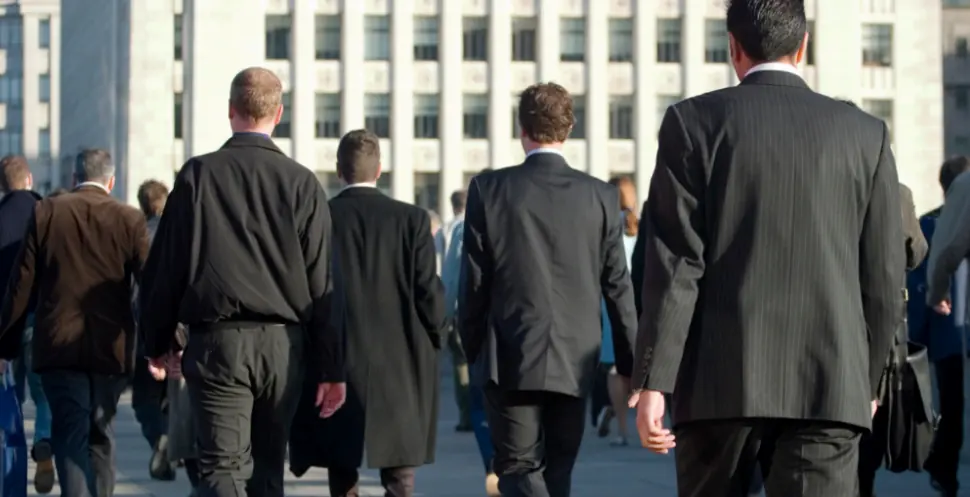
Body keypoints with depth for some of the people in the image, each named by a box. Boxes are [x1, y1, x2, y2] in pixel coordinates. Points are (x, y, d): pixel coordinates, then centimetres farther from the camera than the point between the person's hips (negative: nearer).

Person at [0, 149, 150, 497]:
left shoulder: (45, 213, 0)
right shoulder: (129, 220, -2)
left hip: (58, 346, -1)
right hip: (110, 349, 1)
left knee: (70, 436, -2)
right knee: (100, 436, 14)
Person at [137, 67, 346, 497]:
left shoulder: (197, 175, -2)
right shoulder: (302, 183, 1)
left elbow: (166, 265, 0)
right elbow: (322, 281, 0)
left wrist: (157, 341, 12)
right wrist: (331, 367, 4)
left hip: (216, 342, -2)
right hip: (283, 345, 2)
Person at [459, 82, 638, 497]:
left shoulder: (489, 189, -5)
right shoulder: (601, 196, 0)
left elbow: (474, 281, -2)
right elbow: (617, 287, 2)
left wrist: (472, 351, 9)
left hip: (511, 359, -2)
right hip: (575, 361, 2)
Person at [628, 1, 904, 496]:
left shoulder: (694, 122, 1)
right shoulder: (865, 134, 7)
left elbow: (676, 263, -6)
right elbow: (884, 278, 7)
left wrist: (652, 380, -6)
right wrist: (867, 378, 20)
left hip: (720, 381, 0)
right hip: (828, 385, 1)